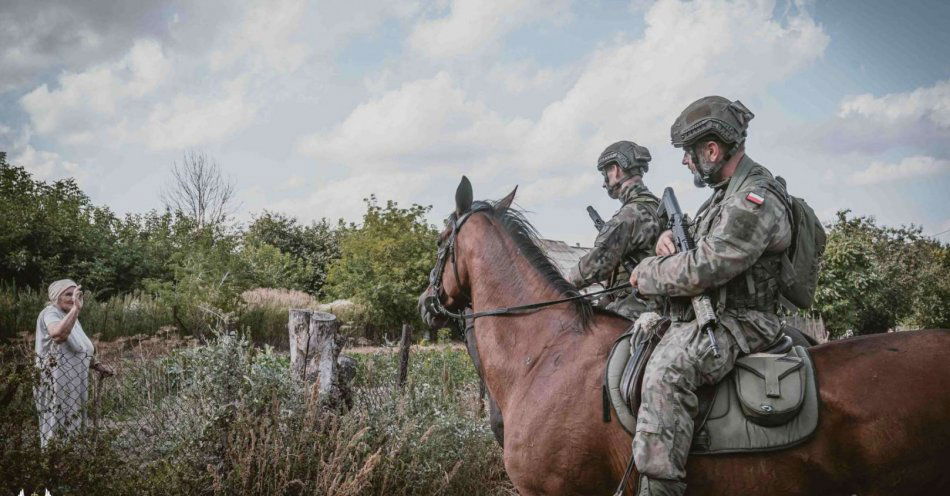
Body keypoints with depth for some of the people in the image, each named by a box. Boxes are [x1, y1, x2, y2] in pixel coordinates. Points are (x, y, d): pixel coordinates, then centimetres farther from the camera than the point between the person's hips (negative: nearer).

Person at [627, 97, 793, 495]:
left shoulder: (755, 202, -20)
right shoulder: (729, 192, 14)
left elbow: (701, 271, -26)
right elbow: (707, 242, 30)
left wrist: (646, 274, -9)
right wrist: (672, 236, 7)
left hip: (735, 325, -11)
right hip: (703, 314, 11)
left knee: (667, 370, -36)